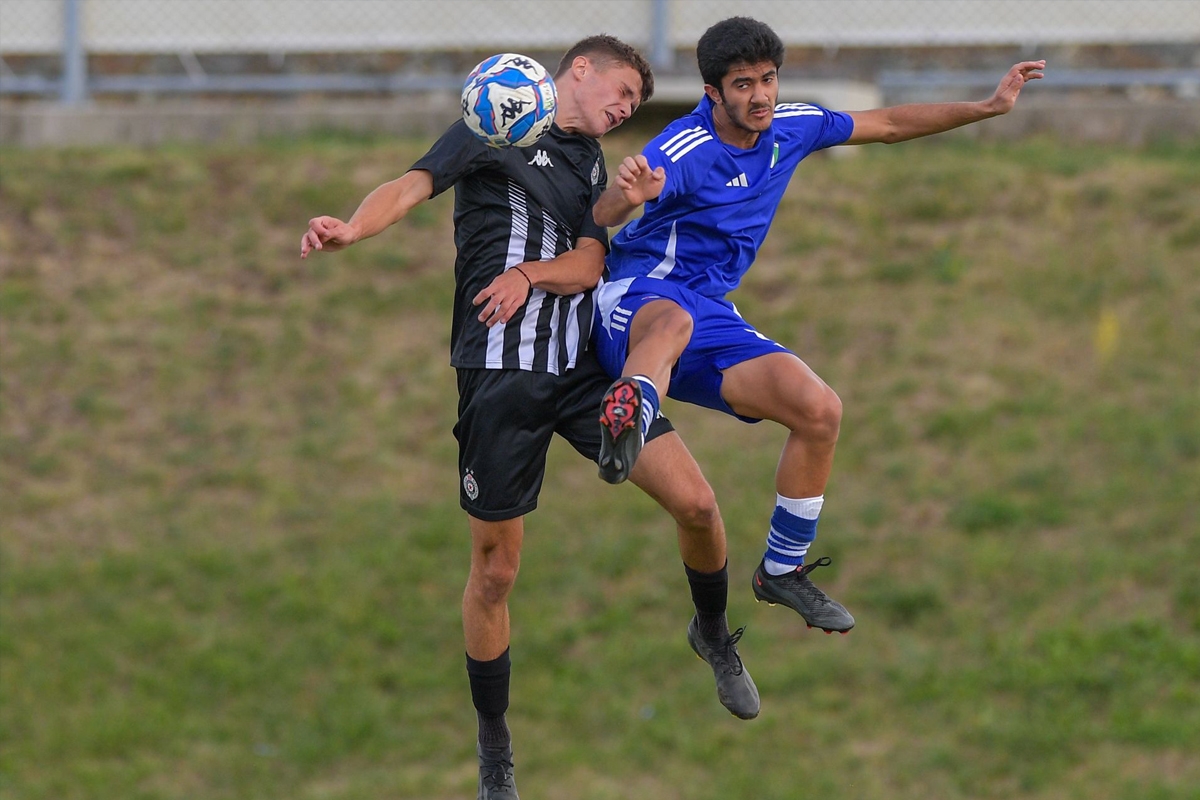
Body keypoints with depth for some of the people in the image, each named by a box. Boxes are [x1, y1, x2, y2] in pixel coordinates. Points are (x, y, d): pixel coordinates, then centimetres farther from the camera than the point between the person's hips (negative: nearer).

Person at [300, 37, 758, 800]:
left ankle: (714, 635, 22)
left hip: (583, 365, 4)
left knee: (695, 501, -8)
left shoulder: (594, 166, 18)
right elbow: (415, 184, -14)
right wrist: (353, 228, -35)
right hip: (500, 375, -4)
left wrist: (530, 275, -19)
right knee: (496, 569, 0)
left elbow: (590, 263, 3)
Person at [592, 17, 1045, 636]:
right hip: (636, 296, -7)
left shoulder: (790, 128, 4)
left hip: (711, 314, 7)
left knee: (819, 410, -6)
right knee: (674, 322, -43)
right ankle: (627, 421, -78)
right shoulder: (683, 151, -20)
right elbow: (604, 214, -38)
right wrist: (628, 195, -63)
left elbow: (887, 124, 20)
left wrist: (988, 107, 20)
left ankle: (782, 571, 12)